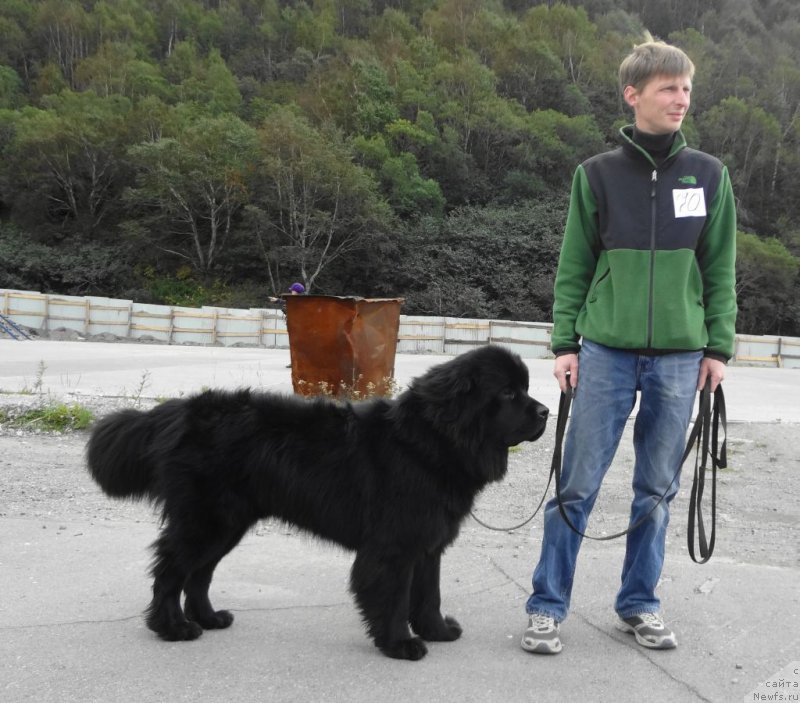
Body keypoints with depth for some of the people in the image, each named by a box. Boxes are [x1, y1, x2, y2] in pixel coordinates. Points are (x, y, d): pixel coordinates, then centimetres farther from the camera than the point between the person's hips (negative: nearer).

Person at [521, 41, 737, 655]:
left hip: (680, 356, 2)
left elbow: (721, 268, 8)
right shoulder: (598, 174, 3)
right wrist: (565, 343, -1)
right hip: (606, 351, -1)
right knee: (579, 485, -1)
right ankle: (547, 607, 9)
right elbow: (574, 266, 4)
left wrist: (719, 347, 3)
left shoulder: (709, 175, 6)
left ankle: (639, 603, 23)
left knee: (657, 489, 8)